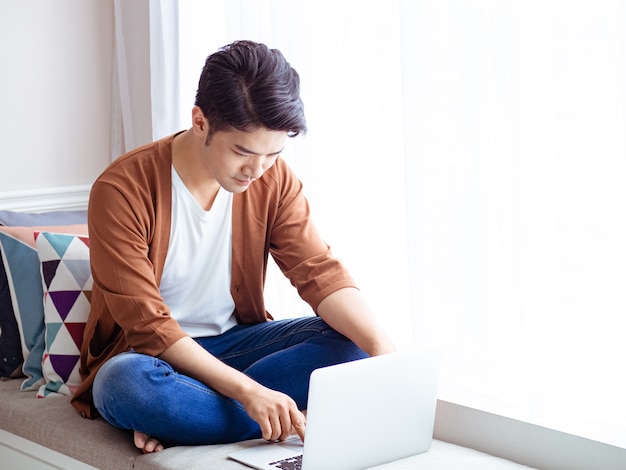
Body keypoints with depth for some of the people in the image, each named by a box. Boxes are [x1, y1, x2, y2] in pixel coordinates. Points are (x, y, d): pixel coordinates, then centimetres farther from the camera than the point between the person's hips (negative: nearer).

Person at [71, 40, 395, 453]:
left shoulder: (274, 179, -6)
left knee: (347, 340, -20)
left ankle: (175, 415, -23)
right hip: (147, 353, -5)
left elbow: (320, 272, -12)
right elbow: (146, 325, -25)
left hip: (234, 341, 5)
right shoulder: (122, 190, -21)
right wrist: (247, 391, -35)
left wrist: (385, 350, -32)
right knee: (126, 383, -39)